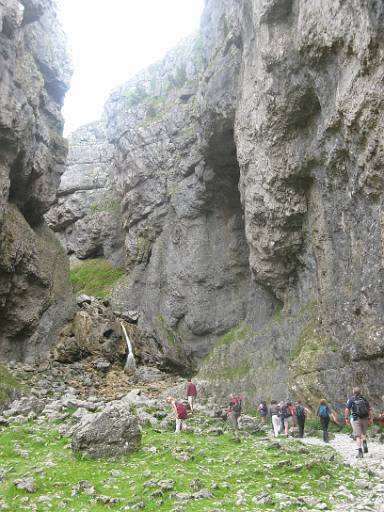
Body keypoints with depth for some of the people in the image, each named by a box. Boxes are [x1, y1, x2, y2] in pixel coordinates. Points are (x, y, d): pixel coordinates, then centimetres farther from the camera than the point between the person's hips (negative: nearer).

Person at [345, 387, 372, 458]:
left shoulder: (351, 399, 1)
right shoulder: (364, 399, 12)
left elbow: (347, 409, -7)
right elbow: (369, 410, 7)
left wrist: (346, 418, -2)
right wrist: (369, 419, 10)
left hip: (356, 419, -3)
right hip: (365, 419, 3)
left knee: (358, 436, 2)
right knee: (363, 433, 22)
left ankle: (360, 452, -7)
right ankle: (364, 444, -5)